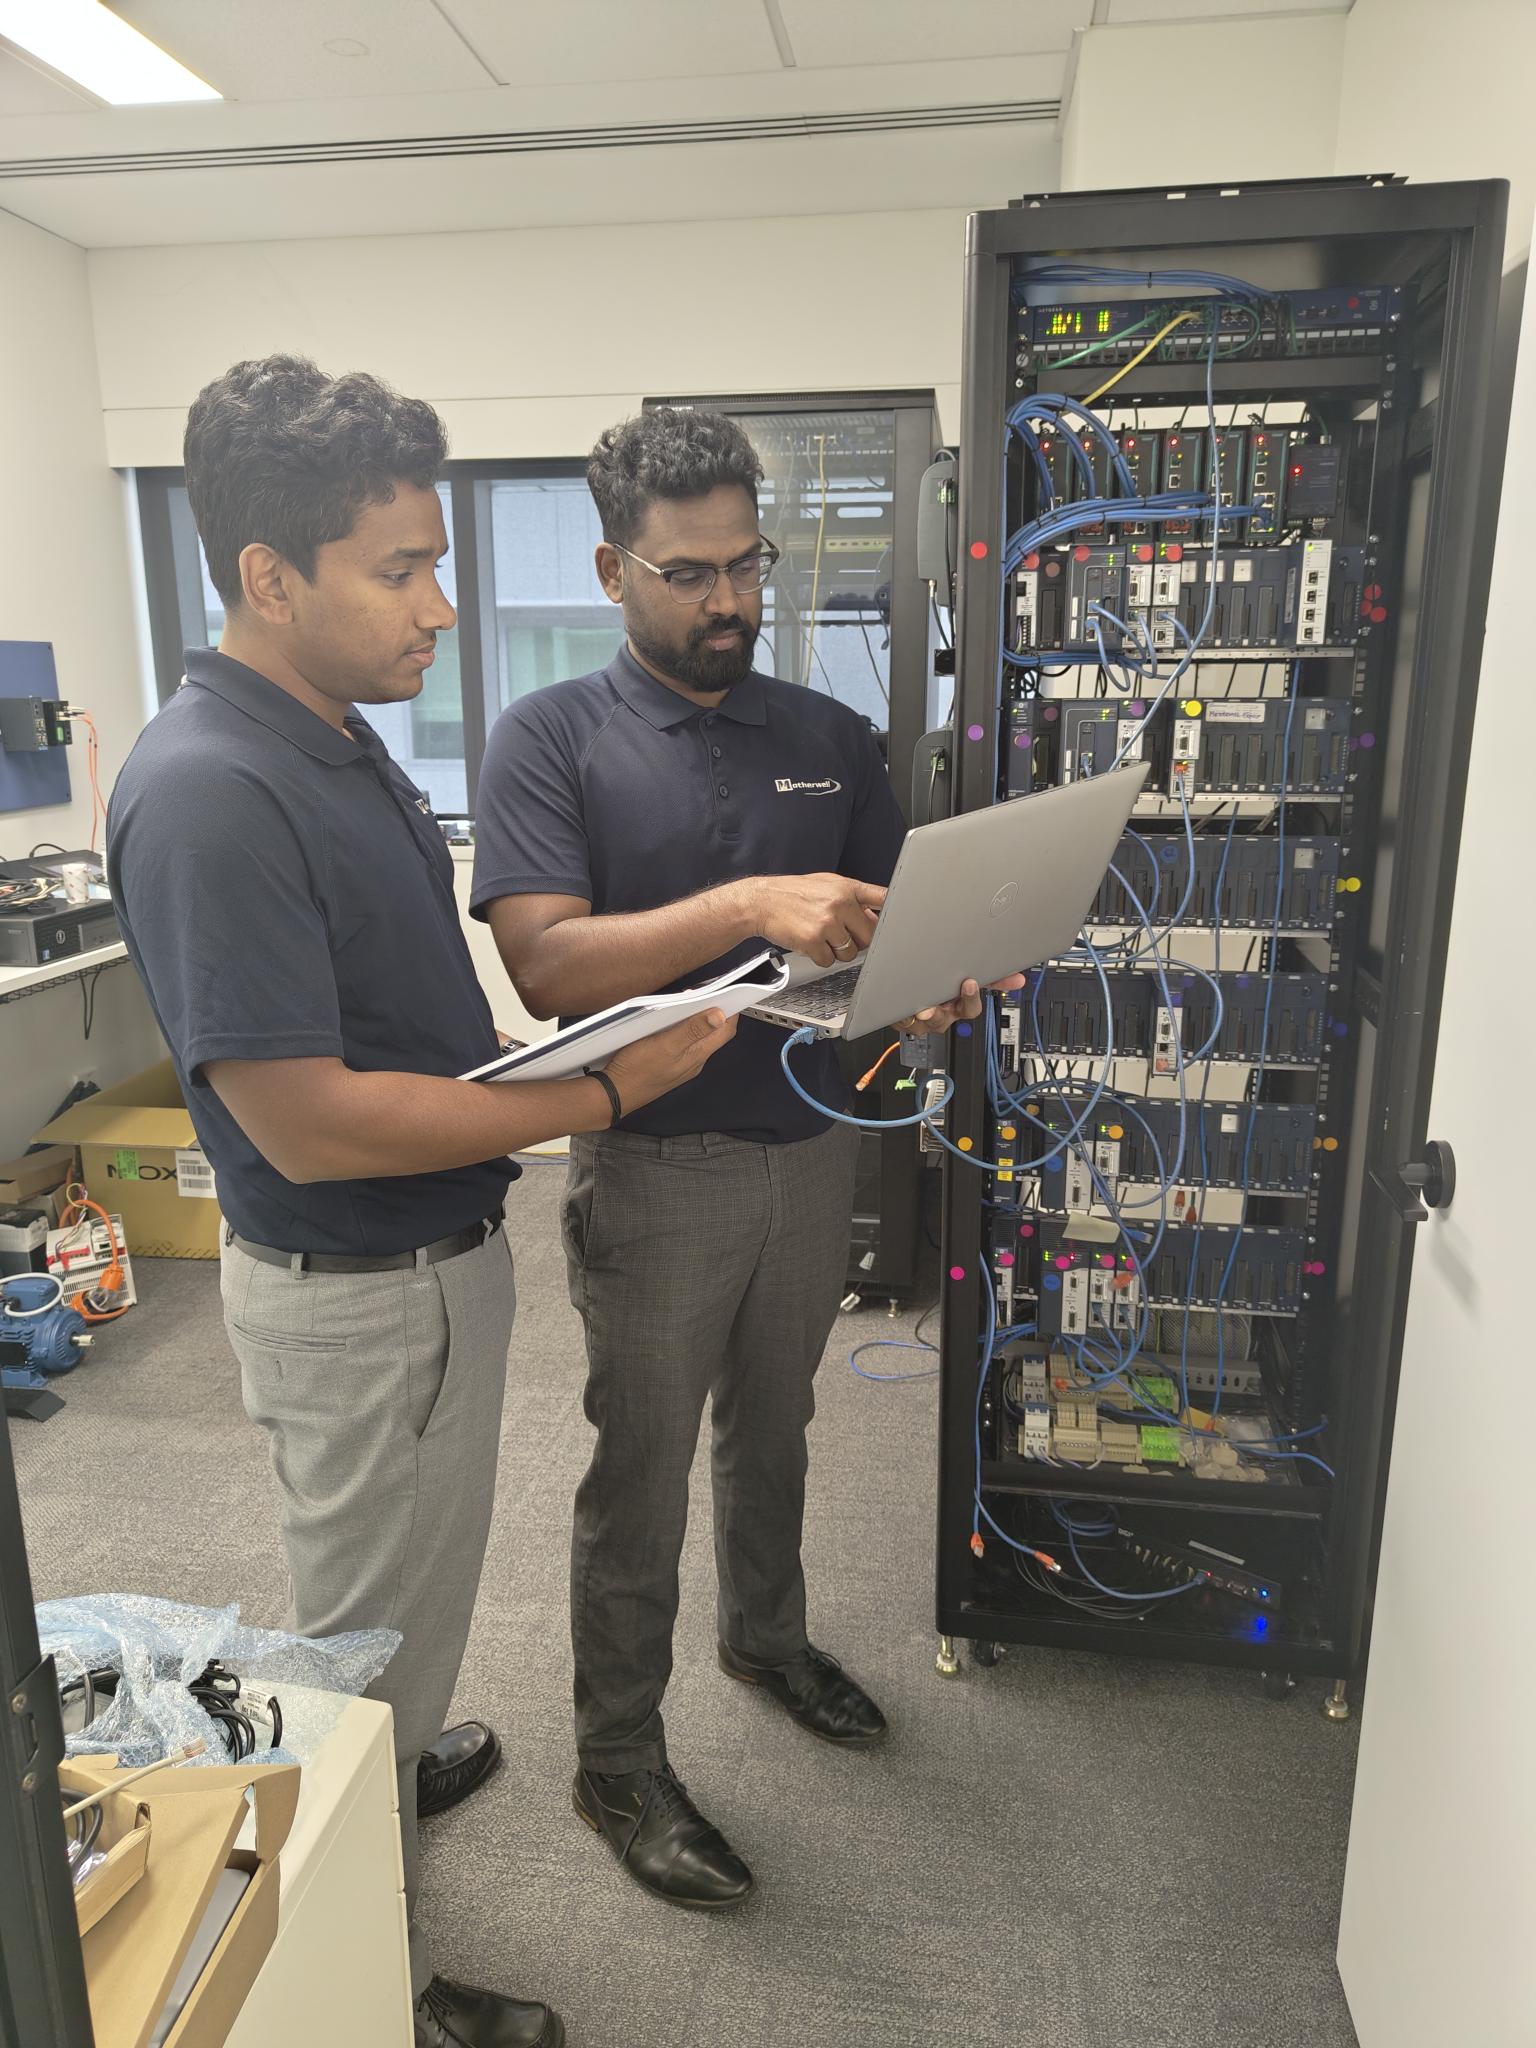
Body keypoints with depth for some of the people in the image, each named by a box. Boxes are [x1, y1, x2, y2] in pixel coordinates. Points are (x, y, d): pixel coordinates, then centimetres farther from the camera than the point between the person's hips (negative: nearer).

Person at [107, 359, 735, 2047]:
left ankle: (388, 1764, 57)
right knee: (369, 1625, 13)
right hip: (350, 1293, -9)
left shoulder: (340, 737, 5)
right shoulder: (207, 793, -27)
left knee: (412, 1590, 30)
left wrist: (579, 1032, 4)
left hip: (441, 1256, 9)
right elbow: (305, 1122, -28)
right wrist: (600, 1097, -25)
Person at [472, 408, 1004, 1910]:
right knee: (640, 1477, 10)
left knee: (770, 1432, 24)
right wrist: (753, 905, -34)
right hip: (656, 1168, -4)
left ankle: (766, 1639, 50)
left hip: (813, 1149, 5)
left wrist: (945, 977, -18)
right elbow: (547, 964, -21)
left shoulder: (830, 739, 5)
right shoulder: (550, 739, -9)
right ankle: (617, 1768, 32)